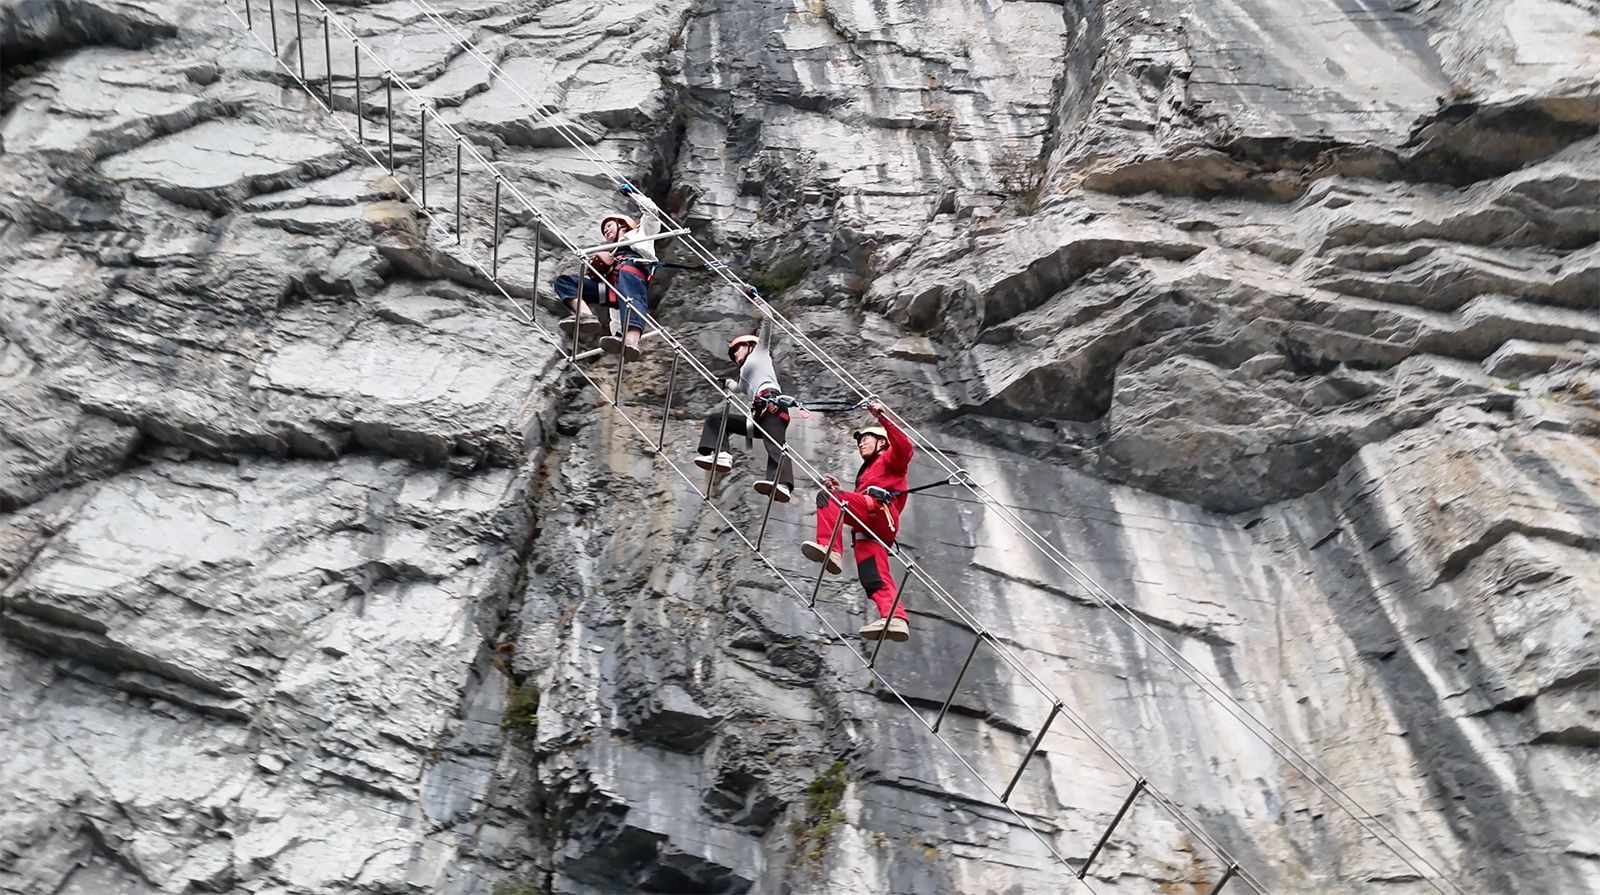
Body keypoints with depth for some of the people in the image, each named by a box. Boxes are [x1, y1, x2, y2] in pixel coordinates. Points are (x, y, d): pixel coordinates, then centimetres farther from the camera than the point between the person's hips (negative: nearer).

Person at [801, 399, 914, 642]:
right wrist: (840, 493, 19)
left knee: (825, 496, -22)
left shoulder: (890, 459, 22)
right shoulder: (866, 471, 45)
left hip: (880, 509, -8)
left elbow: (905, 447, -3)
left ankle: (829, 548, -38)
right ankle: (895, 619, -25)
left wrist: (882, 417, -10)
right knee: (874, 578, -10)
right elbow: (855, 505, 34)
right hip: (869, 530, 8)